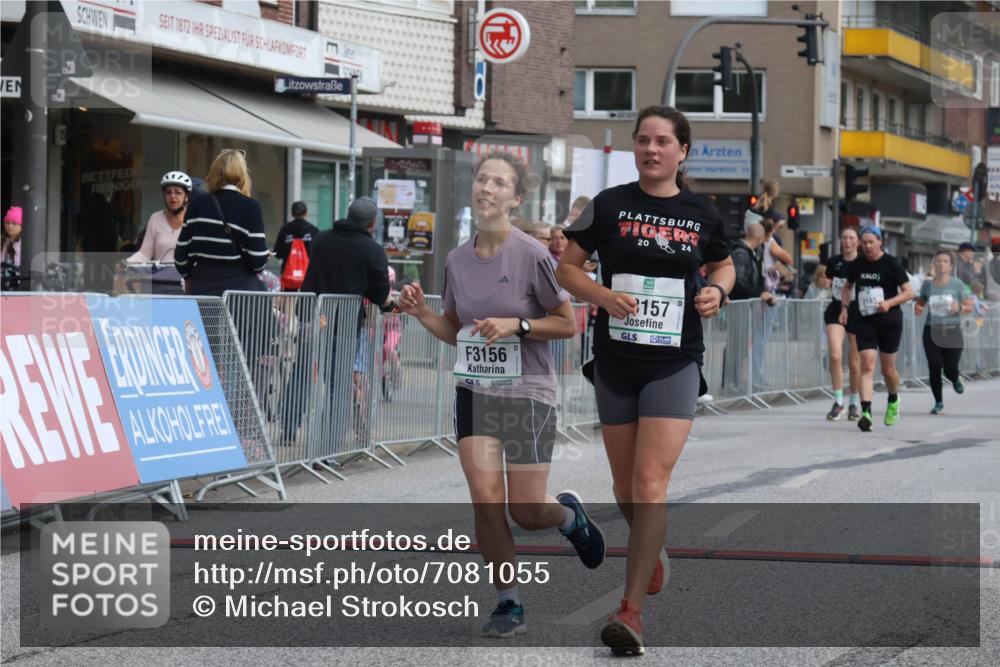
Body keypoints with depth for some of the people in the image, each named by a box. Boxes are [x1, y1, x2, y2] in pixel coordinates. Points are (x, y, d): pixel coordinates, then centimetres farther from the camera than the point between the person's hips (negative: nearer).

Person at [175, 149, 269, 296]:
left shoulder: (196, 206, 5)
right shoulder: (249, 207, -6)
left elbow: (181, 257, 8)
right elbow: (258, 261, -9)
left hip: (203, 289, 3)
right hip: (241, 289, -3)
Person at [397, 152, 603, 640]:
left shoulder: (531, 255, -11)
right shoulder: (457, 260, 4)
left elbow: (568, 324, -6)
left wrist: (516, 326, -19)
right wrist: (421, 313, -3)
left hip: (528, 393, -4)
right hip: (474, 392, 4)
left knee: (526, 512, -1)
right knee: (485, 499, -8)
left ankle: (569, 514, 36)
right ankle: (509, 605, 5)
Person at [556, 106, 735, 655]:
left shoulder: (702, 214, 2)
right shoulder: (608, 205, -1)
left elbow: (723, 264, 20)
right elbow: (566, 268, 3)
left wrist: (716, 291, -3)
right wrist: (603, 296, -15)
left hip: (675, 363, -2)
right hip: (614, 361, 2)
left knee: (650, 483, -13)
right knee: (624, 484, 14)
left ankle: (632, 608, -12)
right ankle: (651, 552, 46)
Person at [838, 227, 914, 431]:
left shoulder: (891, 264, -6)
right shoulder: (857, 264, 5)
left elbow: (908, 292, -5)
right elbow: (847, 286, 23)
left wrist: (889, 303, -20)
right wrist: (844, 307, 7)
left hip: (889, 320, -2)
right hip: (865, 321, 2)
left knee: (888, 369, 7)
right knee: (867, 365, -12)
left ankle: (893, 401, 37)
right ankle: (866, 411, -21)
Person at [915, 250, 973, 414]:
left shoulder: (957, 284, -1)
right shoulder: (927, 285, 5)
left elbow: (969, 306, 2)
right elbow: (920, 302, 18)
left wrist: (960, 307, -19)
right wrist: (918, 309, -4)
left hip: (952, 331, -2)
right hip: (932, 331, 2)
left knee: (950, 370, -5)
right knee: (934, 369, -5)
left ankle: (956, 379, 35)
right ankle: (939, 403, 11)